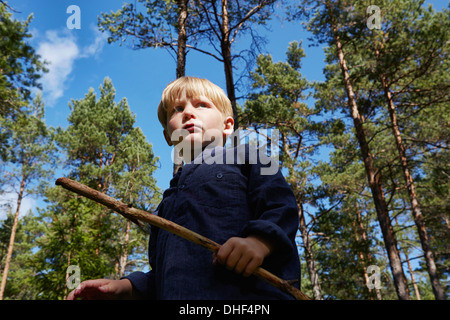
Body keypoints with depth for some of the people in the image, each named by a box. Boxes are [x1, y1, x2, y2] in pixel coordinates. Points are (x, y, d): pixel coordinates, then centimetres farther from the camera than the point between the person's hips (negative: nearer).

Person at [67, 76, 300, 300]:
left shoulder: (242, 158, 12)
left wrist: (260, 241, -20)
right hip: (177, 294, 5)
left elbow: (282, 208, -2)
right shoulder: (169, 201, 28)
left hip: (246, 292, -5)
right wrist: (125, 287, 13)